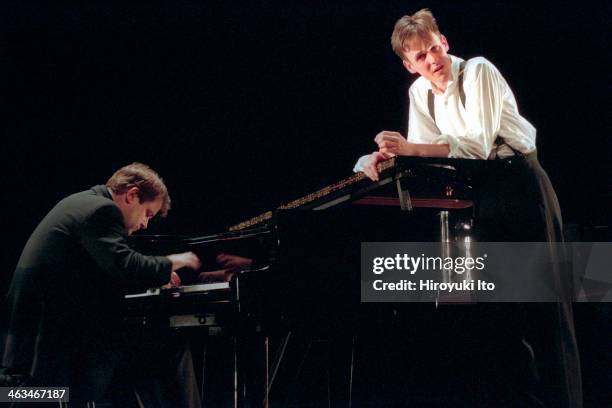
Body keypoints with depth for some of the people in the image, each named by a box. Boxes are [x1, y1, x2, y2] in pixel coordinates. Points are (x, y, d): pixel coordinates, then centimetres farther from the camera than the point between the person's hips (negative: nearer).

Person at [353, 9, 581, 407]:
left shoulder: (478, 71, -17)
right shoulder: (419, 92, 4)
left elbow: (479, 146, -25)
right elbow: (421, 150, 2)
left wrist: (411, 148, -30)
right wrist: (386, 155, -18)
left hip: (520, 184, -7)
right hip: (480, 191, 7)